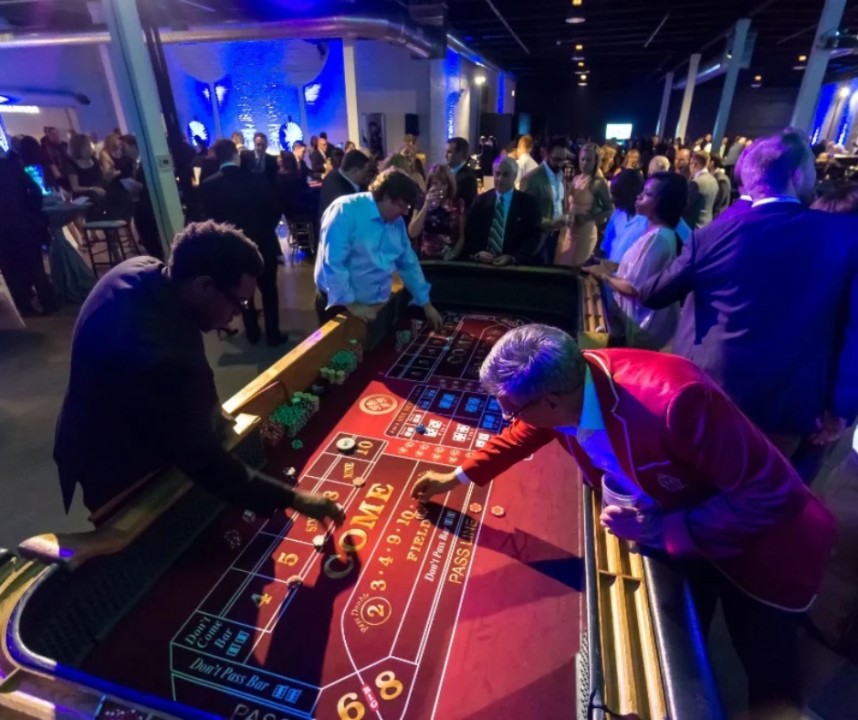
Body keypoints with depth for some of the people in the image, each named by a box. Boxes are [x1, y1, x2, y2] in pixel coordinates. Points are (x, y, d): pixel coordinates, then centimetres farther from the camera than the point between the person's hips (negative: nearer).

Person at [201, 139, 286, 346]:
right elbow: (276, 210, -8)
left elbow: (210, 218, -1)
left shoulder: (208, 185, -8)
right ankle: (273, 334, 14)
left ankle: (252, 333, 26)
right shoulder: (257, 179, -13)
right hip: (263, 244, -2)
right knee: (269, 290, 10)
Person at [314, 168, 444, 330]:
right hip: (341, 304, -6)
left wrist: (426, 304, 12)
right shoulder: (346, 210, -18)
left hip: (377, 307, 6)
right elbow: (332, 263, -24)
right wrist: (352, 304, -20)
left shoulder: (397, 222, 5)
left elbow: (409, 264, 12)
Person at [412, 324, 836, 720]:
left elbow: (769, 493, -31)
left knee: (771, 685, 14)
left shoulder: (673, 400, -43)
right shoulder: (564, 384, -21)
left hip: (759, 542, -4)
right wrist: (458, 476, 8)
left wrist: (665, 532, -30)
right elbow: (523, 434, 1)